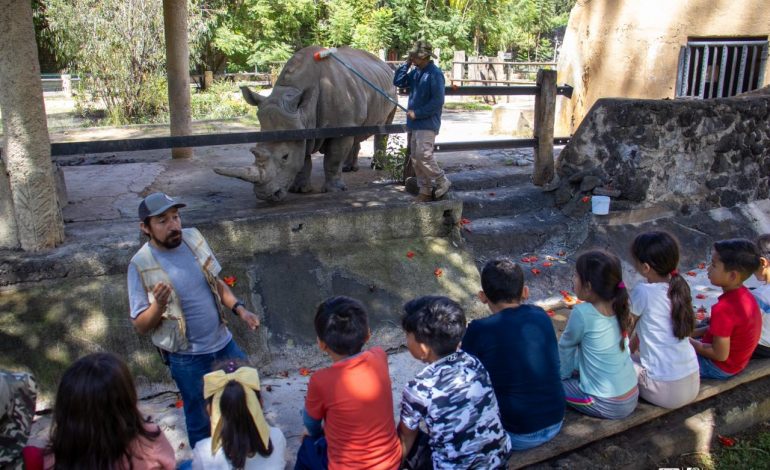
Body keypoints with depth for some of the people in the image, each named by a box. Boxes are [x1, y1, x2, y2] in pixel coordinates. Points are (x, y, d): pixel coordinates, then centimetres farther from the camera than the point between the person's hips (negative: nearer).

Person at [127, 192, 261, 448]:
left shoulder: (193, 238, -6)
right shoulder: (141, 265, -19)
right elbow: (140, 325, -14)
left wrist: (240, 309, -8)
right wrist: (159, 304, -33)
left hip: (223, 340, 5)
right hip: (187, 357, -5)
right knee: (200, 419, 13)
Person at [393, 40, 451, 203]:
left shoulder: (435, 73, -14)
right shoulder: (415, 72, 9)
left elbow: (438, 101, -19)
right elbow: (398, 82, 11)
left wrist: (417, 113, -16)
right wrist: (406, 64, 2)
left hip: (427, 123, -8)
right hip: (414, 122, 8)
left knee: (423, 155, -16)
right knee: (415, 158, 8)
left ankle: (442, 182, 2)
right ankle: (426, 191, 16)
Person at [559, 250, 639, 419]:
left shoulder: (582, 312, -21)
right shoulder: (618, 307, -2)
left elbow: (566, 346, -5)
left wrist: (561, 374, 10)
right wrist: (573, 368, 16)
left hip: (606, 406, -7)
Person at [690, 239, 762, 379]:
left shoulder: (724, 309, -33)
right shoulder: (743, 294, -6)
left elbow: (720, 355, -27)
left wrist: (689, 341, -15)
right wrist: (692, 334, 3)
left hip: (720, 368, -9)